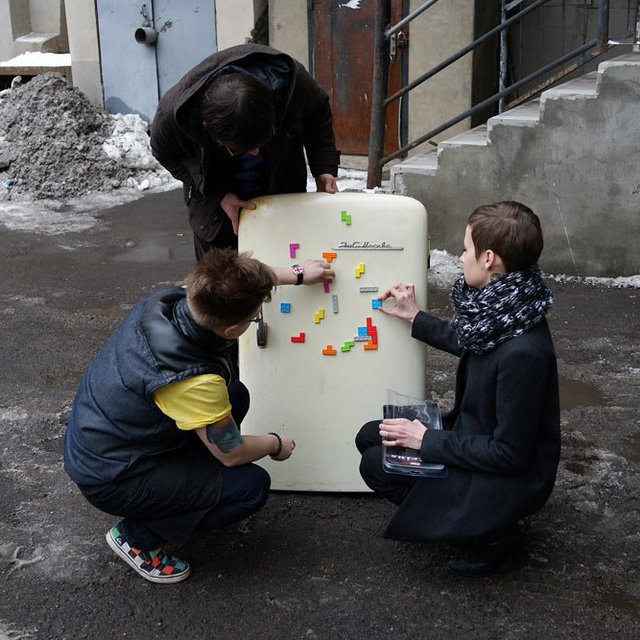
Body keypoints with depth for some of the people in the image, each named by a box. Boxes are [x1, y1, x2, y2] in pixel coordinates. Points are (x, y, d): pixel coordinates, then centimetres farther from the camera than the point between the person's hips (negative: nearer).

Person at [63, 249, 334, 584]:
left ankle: (182, 485, 20)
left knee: (235, 395, 8)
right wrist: (277, 445, 3)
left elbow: (243, 281, 8)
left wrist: (299, 275, 20)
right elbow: (233, 454, -17)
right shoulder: (193, 381, -36)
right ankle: (136, 536, 4)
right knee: (253, 485, -7)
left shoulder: (170, 298, -15)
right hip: (110, 481, -8)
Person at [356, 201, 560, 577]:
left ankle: (487, 536, -1)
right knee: (371, 437, 7)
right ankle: (479, 517, 11)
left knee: (377, 465, -12)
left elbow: (510, 452, -27)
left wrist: (428, 441, -20)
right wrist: (414, 318, 21)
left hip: (512, 477, -9)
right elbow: (469, 344, 18)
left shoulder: (523, 351, -34)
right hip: (476, 434, 9)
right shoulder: (501, 310, -7)